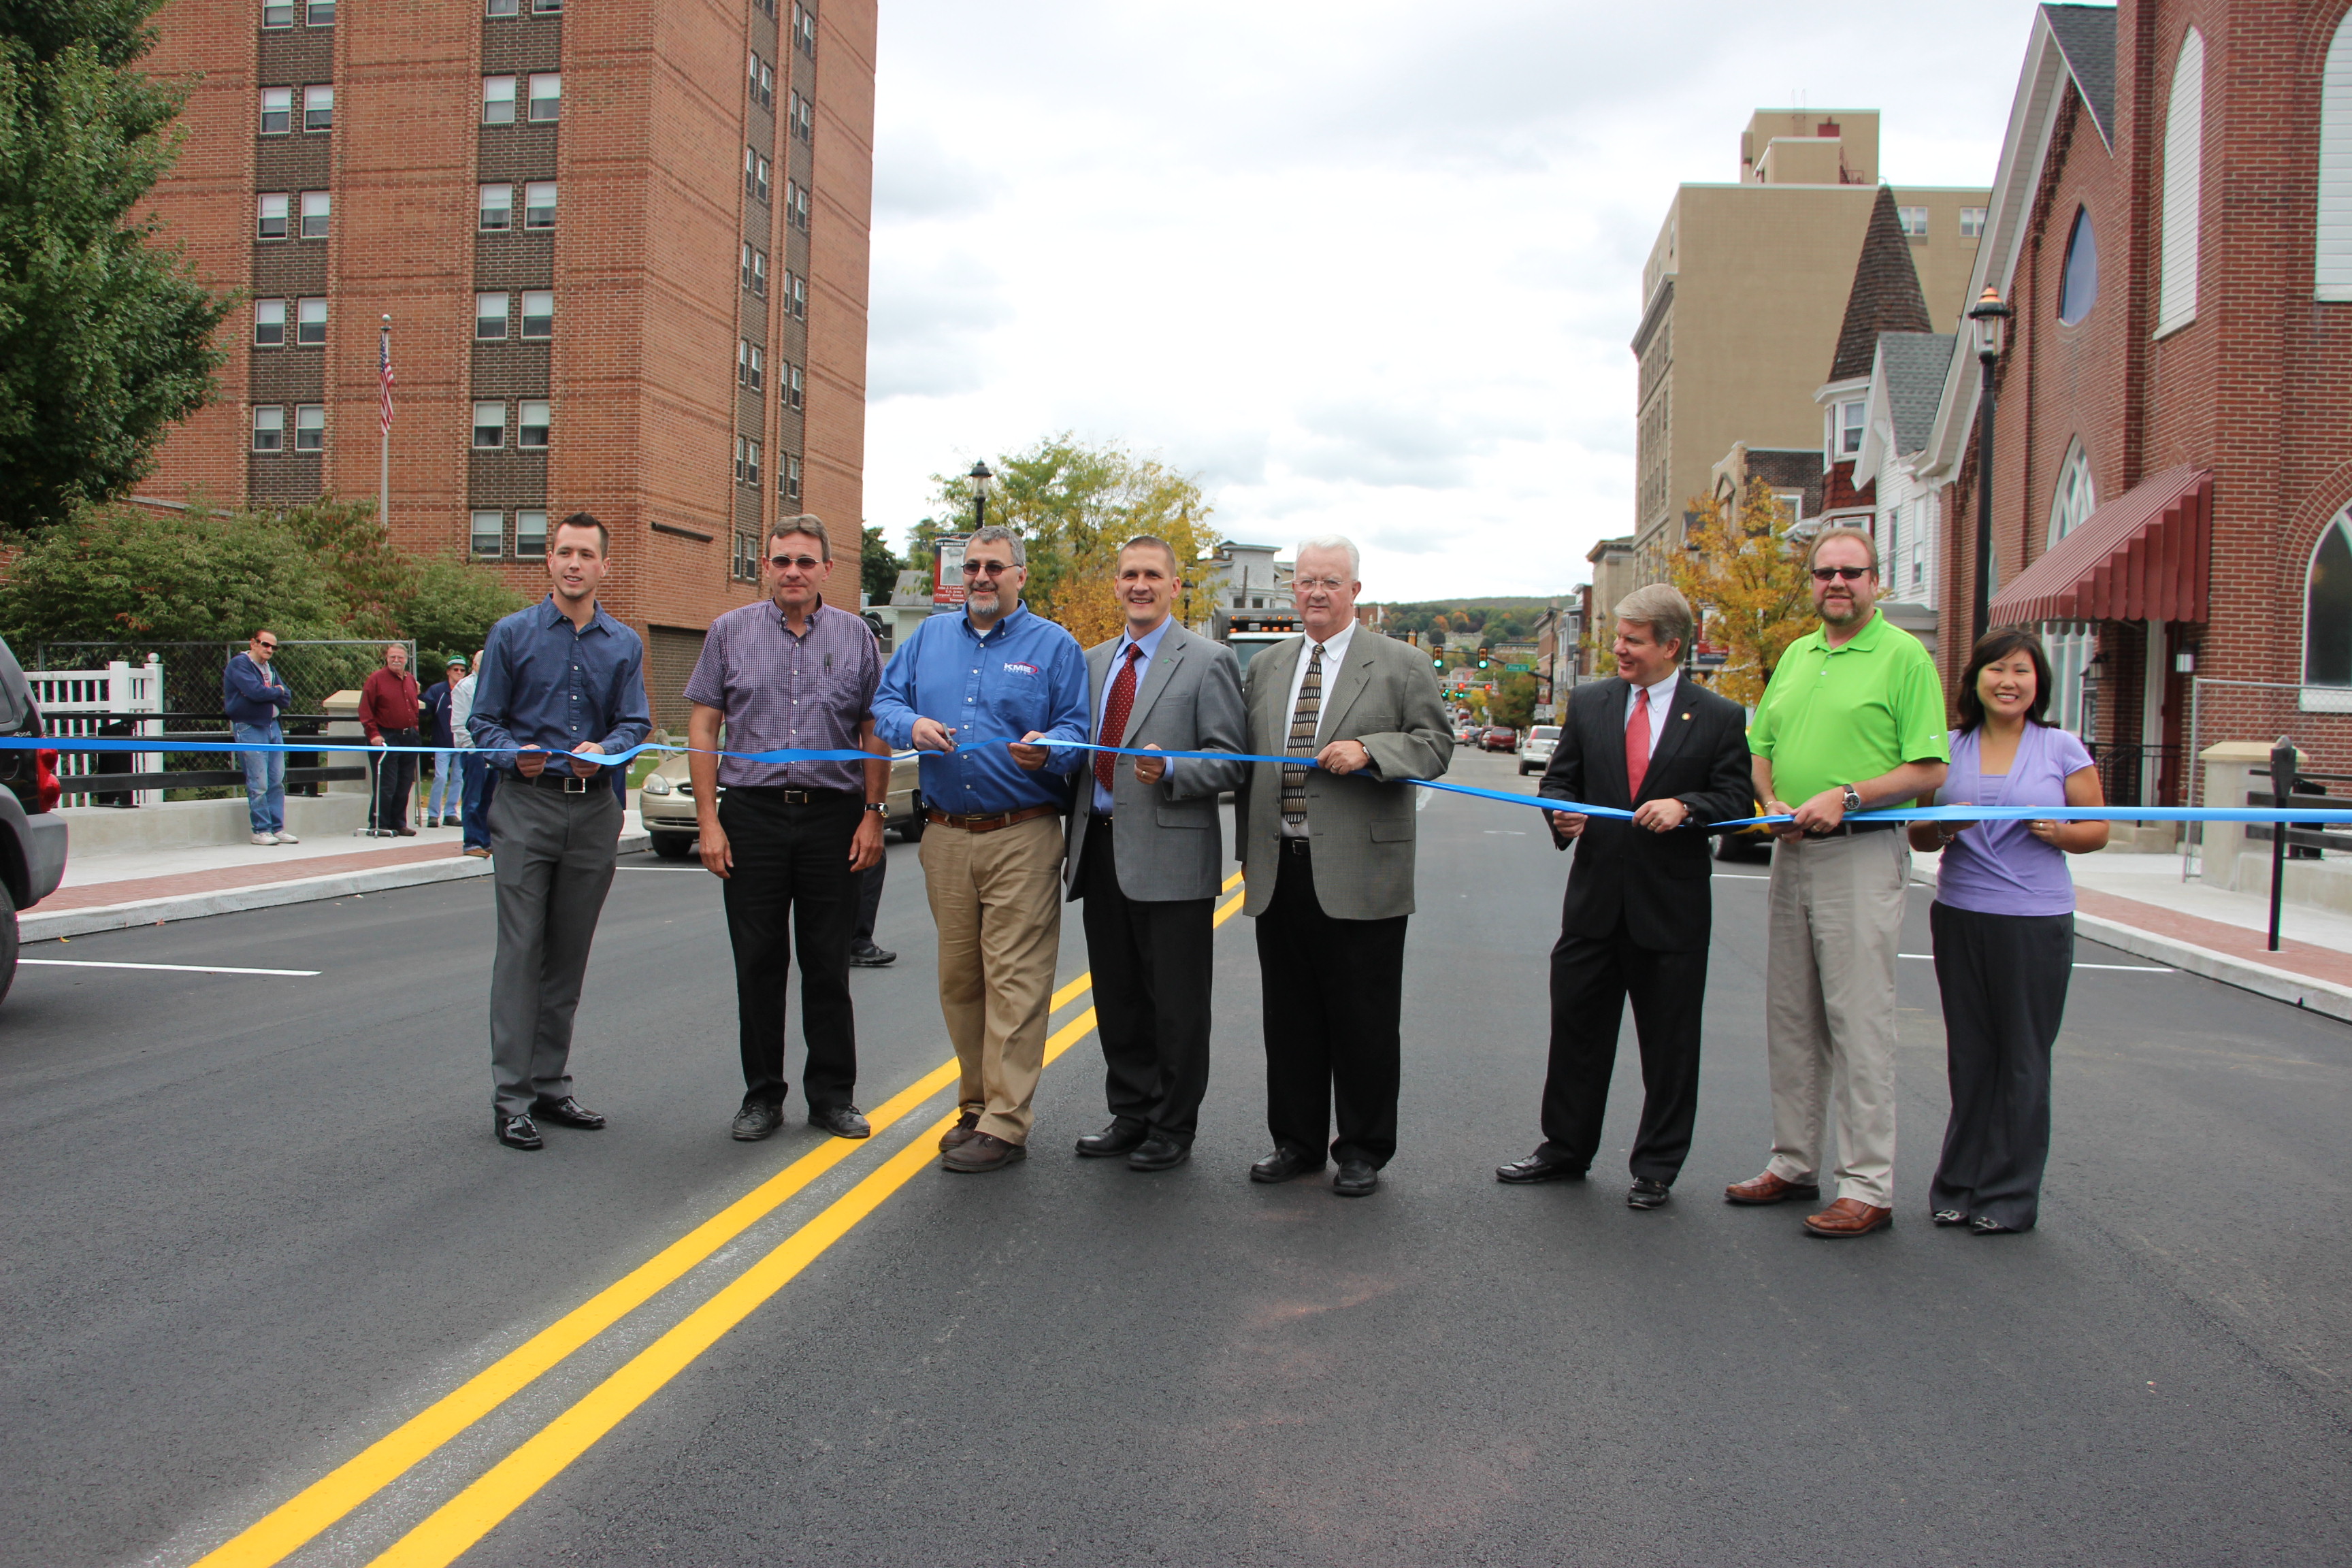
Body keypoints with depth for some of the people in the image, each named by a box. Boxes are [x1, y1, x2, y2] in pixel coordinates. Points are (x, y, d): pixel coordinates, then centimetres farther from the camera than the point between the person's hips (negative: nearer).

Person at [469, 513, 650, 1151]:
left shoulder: (625, 645, 12)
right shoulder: (512, 634, 5)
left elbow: (636, 723, 5)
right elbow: (484, 720, 3)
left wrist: (604, 750, -17)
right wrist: (515, 756, -18)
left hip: (595, 808, 3)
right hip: (527, 806, -3)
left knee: (570, 954, 8)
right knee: (521, 951, -7)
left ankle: (552, 1085, 18)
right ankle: (511, 1098, -4)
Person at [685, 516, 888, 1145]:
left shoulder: (855, 637, 7)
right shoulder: (730, 632, 6)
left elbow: (875, 733, 8)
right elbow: (702, 728, 4)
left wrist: (874, 813, -1)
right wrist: (708, 818, -3)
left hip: (834, 816, 0)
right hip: (752, 814, 0)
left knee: (828, 963, 5)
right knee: (758, 963, 5)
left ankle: (832, 1094, 16)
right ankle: (762, 1096, 16)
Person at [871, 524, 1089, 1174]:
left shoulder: (1054, 646, 4)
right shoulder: (931, 637, 16)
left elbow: (1075, 730, 0)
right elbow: (885, 704, 14)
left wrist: (1048, 750, -22)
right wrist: (911, 725, -8)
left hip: (1022, 838, -4)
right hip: (945, 836, 5)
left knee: (1014, 979, -8)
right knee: (958, 978, 10)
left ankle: (1005, 1124, -5)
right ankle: (976, 1102, 22)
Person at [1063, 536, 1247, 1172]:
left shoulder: (1207, 662, -3)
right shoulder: (1094, 661, 17)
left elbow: (1230, 762, -8)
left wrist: (1169, 770, -23)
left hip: (1170, 857, -6)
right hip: (1101, 851, 6)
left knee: (1176, 1001, 2)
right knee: (1116, 996, 14)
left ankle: (1173, 1130, 14)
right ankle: (1131, 1114, 28)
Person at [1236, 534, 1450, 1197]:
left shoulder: (1400, 665, 2)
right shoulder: (1264, 668, 14)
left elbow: (1435, 744, -3)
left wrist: (1368, 751, -19)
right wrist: (1249, 847, 13)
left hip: (1359, 875, -4)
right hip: (1279, 872, 4)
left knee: (1364, 1021, 3)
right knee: (1289, 1017, 11)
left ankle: (1363, 1151, 16)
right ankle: (1296, 1141, 24)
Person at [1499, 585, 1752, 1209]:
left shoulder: (1720, 718, -1)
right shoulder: (1588, 703, 7)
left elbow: (1736, 797, -3)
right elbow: (1559, 779, 11)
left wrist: (1685, 806, -21)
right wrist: (1561, 813, -10)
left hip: (1672, 906, -2)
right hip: (1594, 898, 3)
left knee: (1669, 1045, 6)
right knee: (1576, 1028, 10)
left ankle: (1657, 1168, 19)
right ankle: (1565, 1150, 25)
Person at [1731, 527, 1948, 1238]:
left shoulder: (1903, 655, -5)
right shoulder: (1796, 655, 16)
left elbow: (1929, 769, -10)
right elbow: (1762, 746, 20)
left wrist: (1847, 797, -19)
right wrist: (1772, 800, 1)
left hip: (1862, 856, -7)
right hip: (1791, 854, 7)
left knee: (1859, 1020, -5)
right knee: (1790, 1017, 12)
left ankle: (1868, 1187, 2)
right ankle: (1793, 1165, 23)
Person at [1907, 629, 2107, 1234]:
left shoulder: (2062, 749, 3)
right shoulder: (1951, 748, 9)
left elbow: (2098, 830, 5)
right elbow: (1917, 834, 12)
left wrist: (2059, 833, -15)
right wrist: (1942, 828, -10)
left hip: (2036, 920, -2)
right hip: (1960, 916, 2)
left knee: (2022, 1059, 1)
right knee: (1968, 1054, 6)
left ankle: (2010, 1196, 11)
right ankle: (1960, 1187, 16)